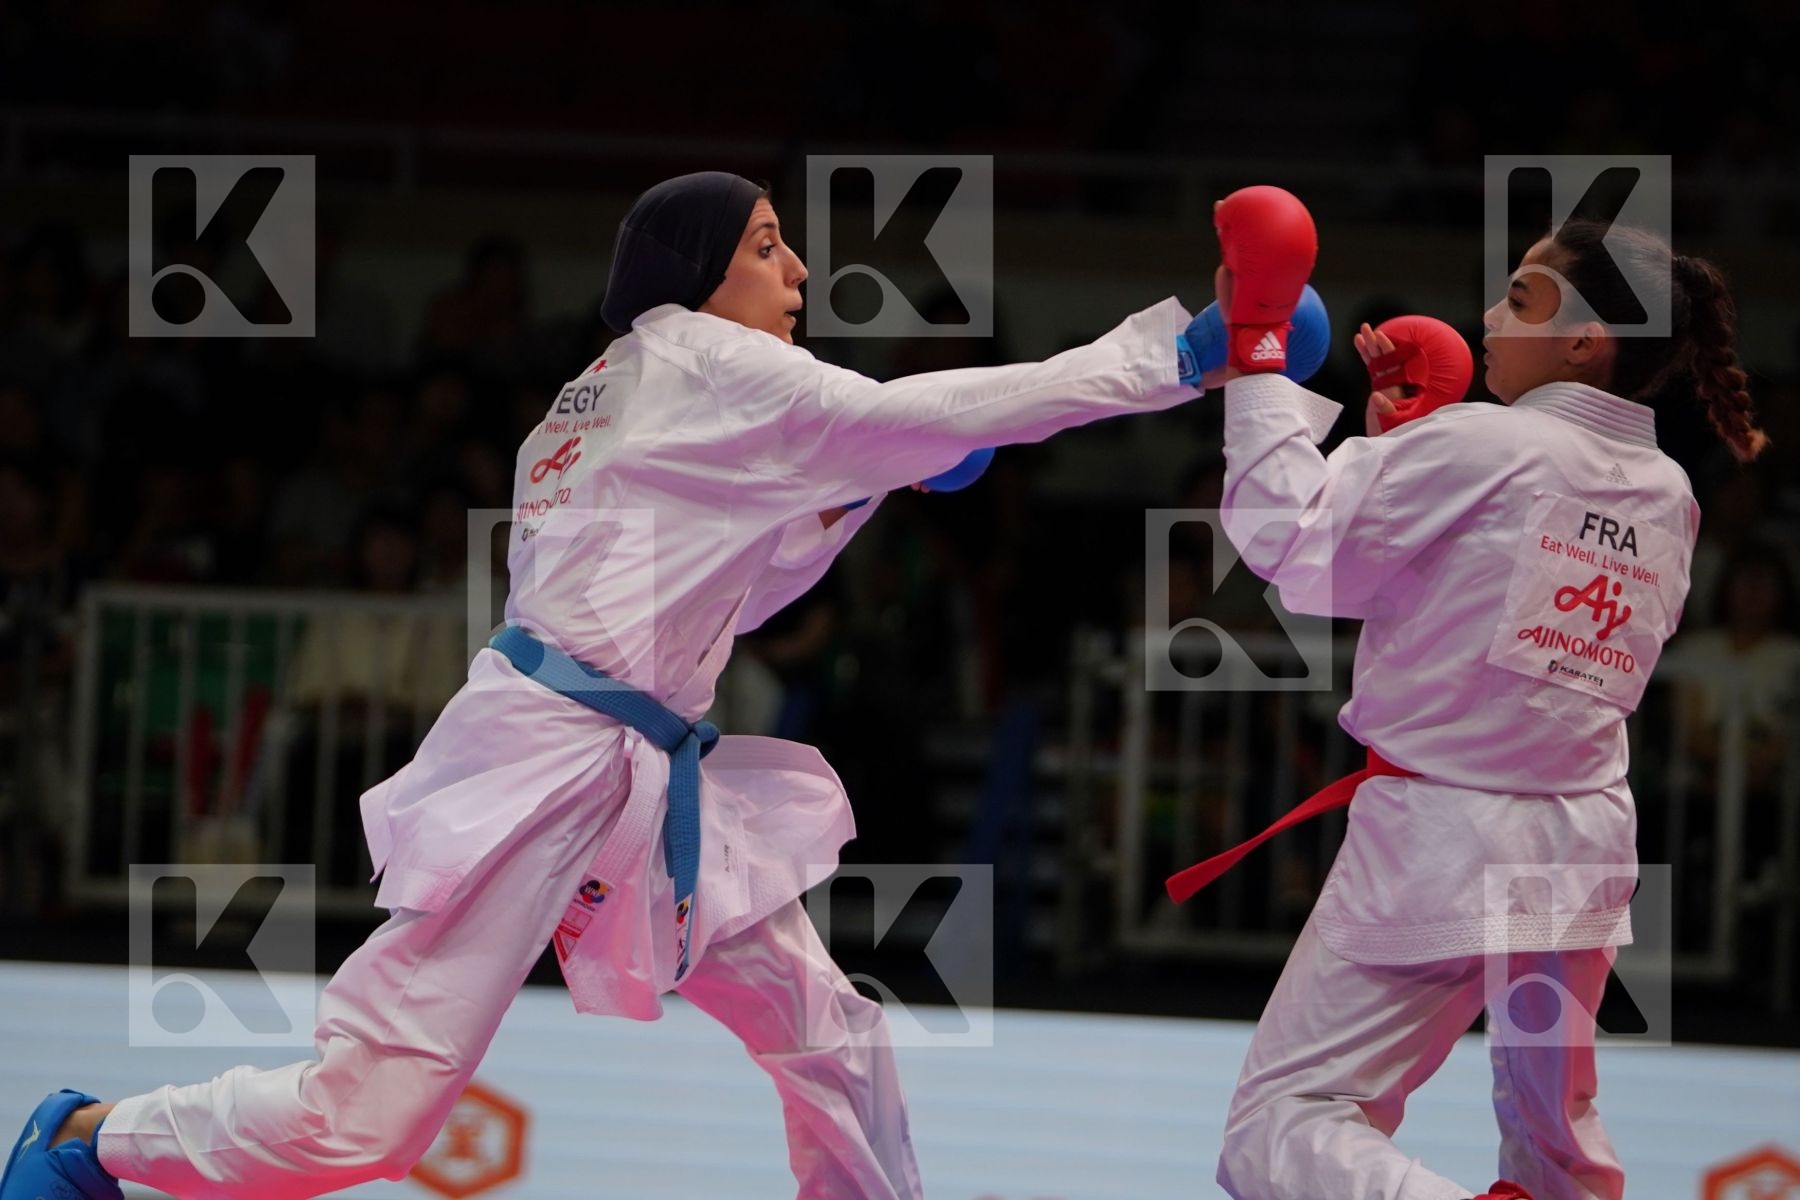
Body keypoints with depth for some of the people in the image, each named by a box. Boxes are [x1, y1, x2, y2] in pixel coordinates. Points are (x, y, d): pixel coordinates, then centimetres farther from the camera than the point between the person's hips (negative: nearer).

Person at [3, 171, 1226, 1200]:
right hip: (545, 765, -10)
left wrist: (853, 498, 16)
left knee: (833, 1039, 6)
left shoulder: (617, 398, 22)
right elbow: (900, 417, -11)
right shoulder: (683, 354, -4)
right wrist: (1168, 355, -10)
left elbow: (722, 602, 28)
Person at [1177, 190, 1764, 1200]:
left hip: (1440, 843, -7)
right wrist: (1409, 439, 20)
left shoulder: (1479, 447, -15)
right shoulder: (1667, 498, 7)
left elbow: (1297, 547, -12)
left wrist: (1255, 358, -4)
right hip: (1584, 843, 7)